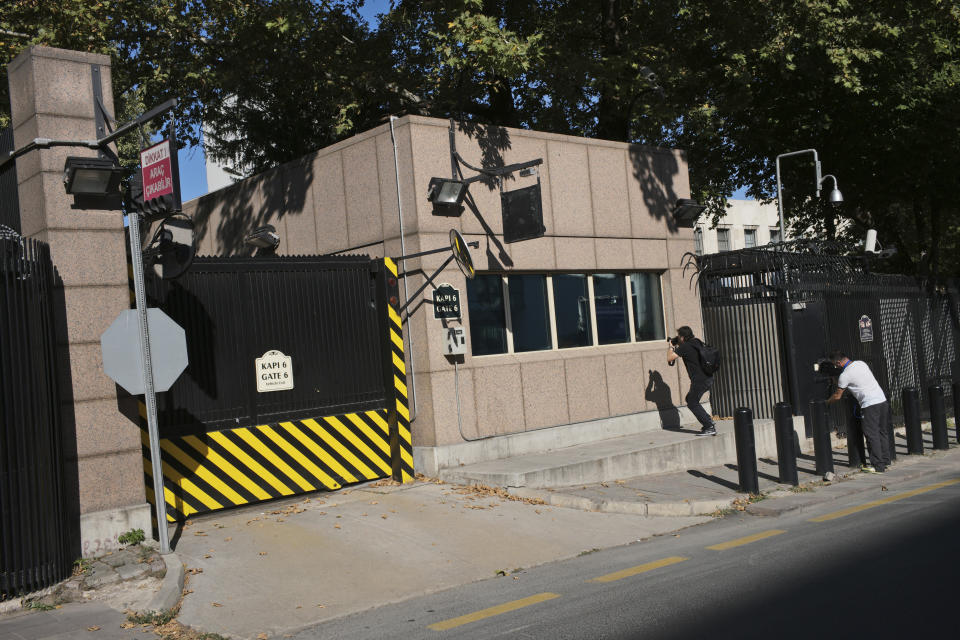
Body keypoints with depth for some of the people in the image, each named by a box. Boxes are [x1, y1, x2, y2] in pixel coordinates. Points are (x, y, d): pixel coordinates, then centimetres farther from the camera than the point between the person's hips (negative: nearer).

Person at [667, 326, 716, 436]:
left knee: (692, 403, 3)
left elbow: (669, 358, -9)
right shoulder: (697, 342, 14)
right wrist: (677, 347, 25)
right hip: (709, 378, 9)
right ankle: (709, 422, 21)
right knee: (690, 399, 22)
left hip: (699, 380, -9)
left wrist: (671, 346, 8)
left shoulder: (684, 347, -12)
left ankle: (710, 428, -1)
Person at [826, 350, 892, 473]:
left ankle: (878, 466, -1)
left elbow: (837, 396, 2)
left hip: (870, 405, -8)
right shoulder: (861, 363, 13)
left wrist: (826, 402, 20)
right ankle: (885, 461, 21)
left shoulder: (845, 375, -9)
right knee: (882, 433, 15)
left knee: (872, 435, -2)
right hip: (882, 400, 8)